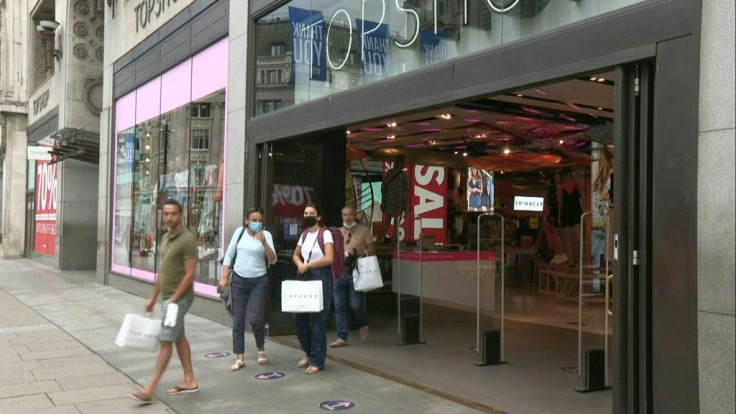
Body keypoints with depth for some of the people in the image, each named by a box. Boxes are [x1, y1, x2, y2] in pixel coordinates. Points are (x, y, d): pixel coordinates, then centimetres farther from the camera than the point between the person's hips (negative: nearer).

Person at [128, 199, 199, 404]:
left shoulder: (187, 239, -17)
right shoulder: (165, 238, 11)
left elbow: (189, 274, -19)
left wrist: (174, 299, -20)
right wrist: (153, 297, 16)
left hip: (179, 297, -9)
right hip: (168, 297, 9)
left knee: (165, 341, -6)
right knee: (179, 337, 13)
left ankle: (150, 389, -4)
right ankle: (190, 381, 23)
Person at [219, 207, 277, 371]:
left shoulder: (266, 234, -5)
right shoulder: (240, 231, 1)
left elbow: (272, 260, -11)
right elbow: (229, 254, 5)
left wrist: (264, 243, -25)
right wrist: (224, 277, 1)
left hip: (259, 281, -2)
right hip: (239, 280, 2)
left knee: (256, 319, -7)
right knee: (238, 319, 4)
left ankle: (261, 349, 21)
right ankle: (240, 357, 13)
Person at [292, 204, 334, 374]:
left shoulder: (325, 234, -7)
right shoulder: (304, 234, 13)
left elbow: (328, 258, -18)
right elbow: (296, 255, 23)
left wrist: (307, 265, -14)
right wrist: (300, 264, 1)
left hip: (321, 278, -7)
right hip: (305, 278, 7)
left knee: (318, 320, -3)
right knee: (299, 317, 7)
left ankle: (317, 361, 7)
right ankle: (309, 353, 27)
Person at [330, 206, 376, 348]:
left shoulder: (364, 230, 3)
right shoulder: (337, 232, 14)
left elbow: (372, 250, -1)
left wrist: (357, 253, -15)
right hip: (339, 273, 4)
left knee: (356, 305, -5)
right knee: (339, 307, 3)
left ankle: (363, 325, 26)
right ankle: (342, 337, 11)